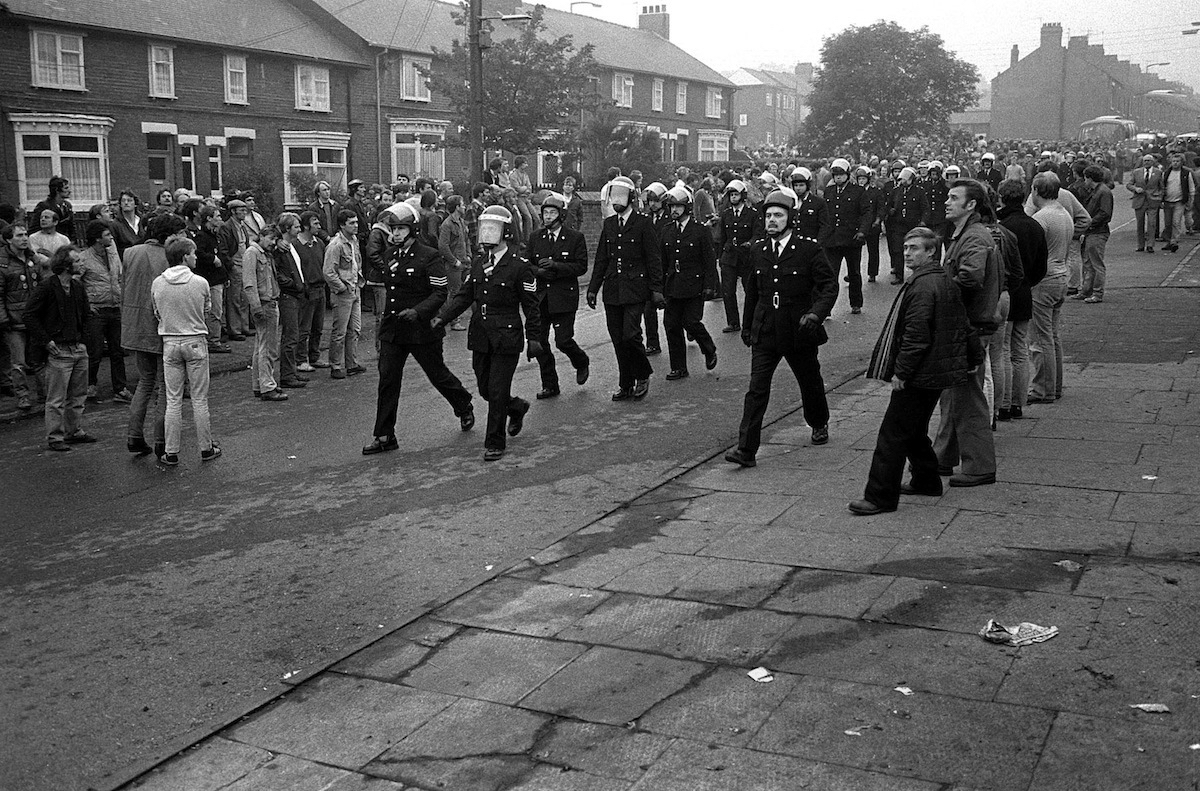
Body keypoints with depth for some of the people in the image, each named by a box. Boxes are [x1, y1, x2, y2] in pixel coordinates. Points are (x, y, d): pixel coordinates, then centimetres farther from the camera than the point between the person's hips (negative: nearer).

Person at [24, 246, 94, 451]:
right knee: (56, 399, -2)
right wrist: (46, 341, -12)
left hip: (79, 349, 7)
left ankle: (75, 431, 24)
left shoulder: (78, 289, 11)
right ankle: (55, 438, 4)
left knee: (78, 395, 13)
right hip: (58, 350, -7)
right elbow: (30, 315, -10)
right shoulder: (47, 287, -11)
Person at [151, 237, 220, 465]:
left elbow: (157, 313, 7)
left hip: (169, 343, 2)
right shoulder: (200, 283, -10)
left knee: (173, 400, 7)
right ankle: (206, 448, 16)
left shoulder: (157, 284, -3)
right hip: (195, 342, -2)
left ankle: (171, 453, 9)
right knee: (199, 399, 8)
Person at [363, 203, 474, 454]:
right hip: (392, 328, 6)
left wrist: (418, 311, -27)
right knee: (387, 379, 0)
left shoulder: (429, 257, -12)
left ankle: (464, 408, 37)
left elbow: (440, 293, -14)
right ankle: (384, 436, 4)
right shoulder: (390, 255, 9)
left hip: (421, 329, -6)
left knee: (438, 374, 10)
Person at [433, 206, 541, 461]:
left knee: (497, 391, -4)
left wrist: (534, 338, -9)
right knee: (485, 389, 14)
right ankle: (517, 407, 42)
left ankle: (495, 444, 8)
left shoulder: (519, 266, -10)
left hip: (507, 337, -6)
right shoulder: (478, 262, 9)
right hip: (481, 337, 6)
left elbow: (530, 305, -7)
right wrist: (441, 317, -2)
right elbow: (464, 295, 9)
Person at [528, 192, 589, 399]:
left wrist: (556, 266, -17)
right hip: (540, 298, 4)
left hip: (564, 297, -4)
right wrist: (539, 272, -9)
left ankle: (582, 363, 24)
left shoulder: (575, 238, -2)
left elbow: (581, 266, -7)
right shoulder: (535, 238, 10)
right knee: (539, 342, 2)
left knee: (563, 340, -9)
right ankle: (549, 385, 13)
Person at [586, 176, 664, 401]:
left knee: (630, 335, -15)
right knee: (617, 340, 6)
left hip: (635, 289, -5)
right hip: (612, 290, 5)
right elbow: (601, 259, 16)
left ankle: (643, 376, 8)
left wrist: (656, 289, -9)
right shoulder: (608, 224, 13)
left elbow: (654, 259, -4)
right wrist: (593, 288, 12)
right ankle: (625, 385, 16)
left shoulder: (643, 223, -3)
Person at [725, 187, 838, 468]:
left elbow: (830, 285, -8)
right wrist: (747, 325, 20)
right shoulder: (758, 250, 5)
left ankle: (819, 424, 45)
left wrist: (816, 313, -24)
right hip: (764, 332, 2)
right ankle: (746, 449, -9)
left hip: (799, 332, -2)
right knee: (757, 389, -7)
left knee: (810, 382, 17)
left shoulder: (810, 249, -8)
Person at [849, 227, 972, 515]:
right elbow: (961, 327, 19)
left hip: (918, 376, -10)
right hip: (937, 373, 10)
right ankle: (926, 481, 32)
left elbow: (916, 335, -24)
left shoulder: (922, 286, -19)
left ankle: (880, 497, -4)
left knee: (893, 435, -6)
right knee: (914, 431, 22)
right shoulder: (946, 283, 13)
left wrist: (901, 372, -19)